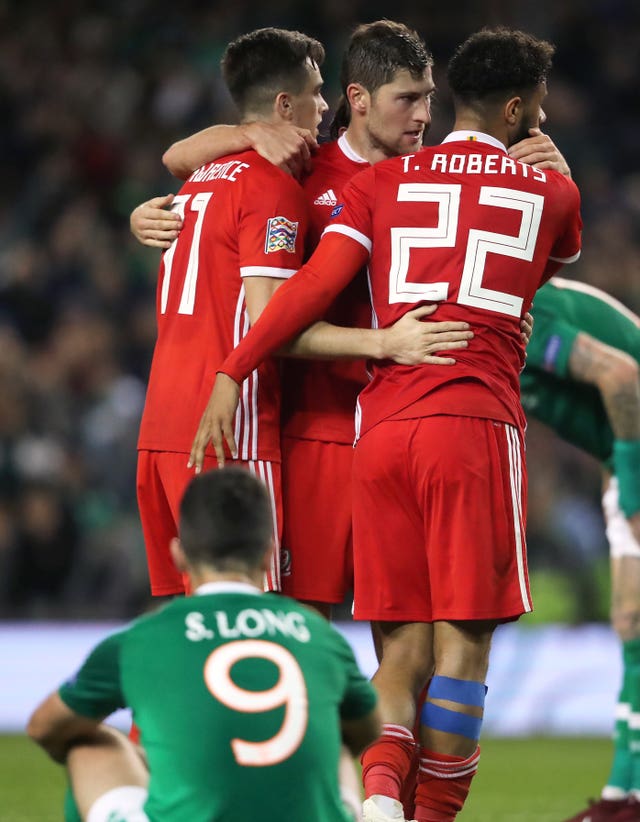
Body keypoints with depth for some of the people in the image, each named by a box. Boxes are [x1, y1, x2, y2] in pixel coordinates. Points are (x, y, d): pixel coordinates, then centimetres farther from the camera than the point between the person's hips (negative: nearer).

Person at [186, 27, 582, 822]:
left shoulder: (381, 183, 13)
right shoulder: (551, 194, 12)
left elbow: (318, 283, 0)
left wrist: (232, 372, 0)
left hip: (382, 423, 2)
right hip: (476, 423, -2)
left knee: (401, 650, 4)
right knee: (461, 643, 1)